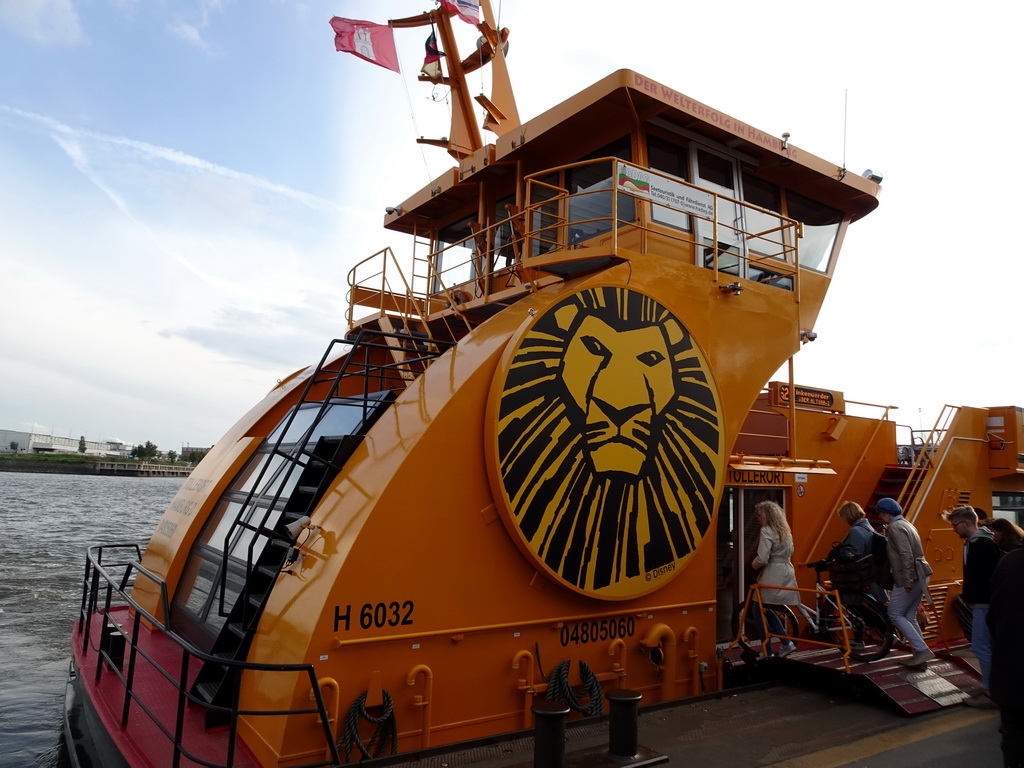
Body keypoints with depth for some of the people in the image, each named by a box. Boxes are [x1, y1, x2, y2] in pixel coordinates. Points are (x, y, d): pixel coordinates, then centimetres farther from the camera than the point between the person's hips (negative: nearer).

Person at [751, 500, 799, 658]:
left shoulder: (766, 531, -14)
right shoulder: (785, 530, 13)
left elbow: (762, 559, -20)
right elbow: (790, 552, 22)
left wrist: (754, 565, -1)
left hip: (772, 575, -9)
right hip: (787, 572, 9)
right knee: (768, 610, 20)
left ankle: (767, 652, 4)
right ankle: (787, 642, 13)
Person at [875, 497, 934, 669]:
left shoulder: (895, 527, -13)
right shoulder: (905, 524, 18)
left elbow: (906, 555, -22)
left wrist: (907, 580, -22)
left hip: (909, 578, -10)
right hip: (920, 577, 10)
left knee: (895, 615, -2)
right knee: (909, 617, 14)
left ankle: (923, 650, -6)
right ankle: (919, 656, 16)